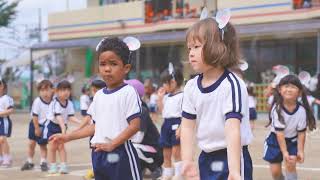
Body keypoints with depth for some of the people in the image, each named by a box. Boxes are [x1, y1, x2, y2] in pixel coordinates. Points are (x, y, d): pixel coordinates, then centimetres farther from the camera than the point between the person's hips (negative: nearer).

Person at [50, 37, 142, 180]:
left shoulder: (128, 92, -10)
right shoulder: (99, 95, 12)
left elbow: (135, 126, -15)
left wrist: (112, 144, -20)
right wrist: (68, 137, 15)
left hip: (120, 153, -7)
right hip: (99, 154, 8)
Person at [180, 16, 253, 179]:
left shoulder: (232, 85, -19)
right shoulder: (191, 87, 2)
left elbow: (233, 130, -28)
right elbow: (187, 127, 4)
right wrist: (187, 161, -6)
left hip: (232, 158, -7)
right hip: (207, 159, 7)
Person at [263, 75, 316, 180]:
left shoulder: (302, 110, -22)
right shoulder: (277, 108, -28)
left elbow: (301, 132, -12)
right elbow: (279, 132, -26)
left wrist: (300, 151, -15)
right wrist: (284, 152, -28)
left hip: (292, 141, 1)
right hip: (276, 140, -1)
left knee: (291, 164, -17)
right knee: (275, 171, 1)